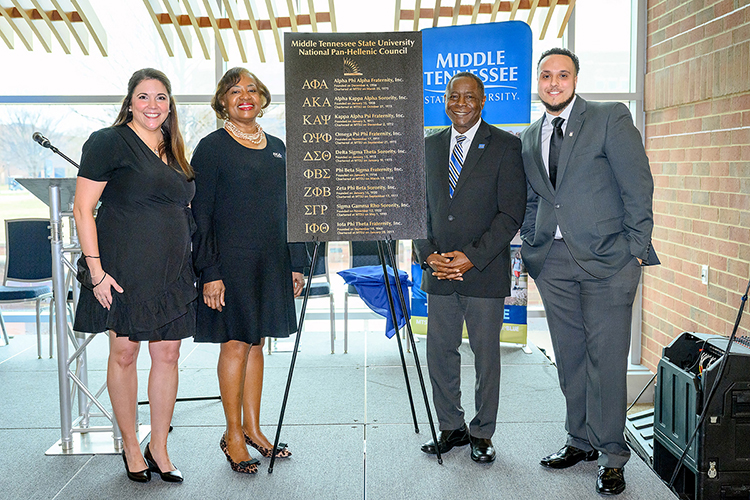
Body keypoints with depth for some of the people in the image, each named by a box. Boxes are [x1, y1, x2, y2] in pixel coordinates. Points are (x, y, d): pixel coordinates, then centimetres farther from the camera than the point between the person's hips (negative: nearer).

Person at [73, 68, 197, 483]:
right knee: (124, 354, 5)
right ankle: (130, 446, 20)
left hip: (171, 273, 6)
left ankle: (159, 448, 18)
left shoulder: (173, 153, 16)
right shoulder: (109, 142, -5)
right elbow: (83, 209, -9)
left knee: (167, 355, 6)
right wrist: (96, 269, -15)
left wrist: (189, 268, 15)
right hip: (124, 270, -6)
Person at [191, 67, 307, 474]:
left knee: (255, 343, 11)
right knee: (236, 344, -1)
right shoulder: (212, 147, -4)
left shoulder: (277, 148, 12)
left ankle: (253, 429, 21)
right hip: (230, 261, -5)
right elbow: (201, 215, -8)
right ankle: (233, 436, 12)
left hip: (270, 261, 5)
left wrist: (296, 264, 11)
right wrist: (209, 272, -14)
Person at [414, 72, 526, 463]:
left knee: (486, 354, 5)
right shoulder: (430, 147, 12)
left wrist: (471, 257, -15)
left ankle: (482, 434, 21)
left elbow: (511, 214, -8)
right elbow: (420, 208, 13)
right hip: (439, 271, 4)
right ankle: (451, 428, 25)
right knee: (439, 352, 8)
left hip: (485, 270, -4)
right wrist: (428, 254, -3)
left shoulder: (506, 146, -3)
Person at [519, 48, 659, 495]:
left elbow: (638, 188, -4)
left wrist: (635, 252, -8)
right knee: (570, 357, 11)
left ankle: (612, 456, 10)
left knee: (607, 358, -3)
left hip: (606, 258, -5)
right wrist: (530, 249, 11)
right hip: (554, 261, 5)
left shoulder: (611, 118, -1)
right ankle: (581, 441, 26)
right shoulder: (529, 139, 15)